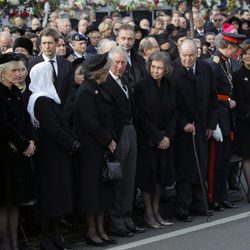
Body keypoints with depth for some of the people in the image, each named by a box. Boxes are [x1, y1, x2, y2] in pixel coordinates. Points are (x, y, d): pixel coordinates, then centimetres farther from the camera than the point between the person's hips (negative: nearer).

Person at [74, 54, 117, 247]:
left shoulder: (98, 90, 13)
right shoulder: (86, 92, -16)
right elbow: (90, 122, -20)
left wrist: (111, 140, 5)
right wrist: (109, 141, -13)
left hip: (103, 147, 9)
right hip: (91, 149, -9)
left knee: (103, 188, 12)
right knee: (92, 188, -1)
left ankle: (100, 230, 19)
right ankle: (92, 232, 8)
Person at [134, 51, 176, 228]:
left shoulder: (169, 87, 4)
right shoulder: (141, 86, -11)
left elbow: (173, 113, 6)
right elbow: (142, 116, -13)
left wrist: (168, 136, -7)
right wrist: (158, 138, -14)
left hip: (166, 139, 5)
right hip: (147, 139, -5)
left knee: (162, 173, 7)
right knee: (149, 173, -1)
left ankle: (156, 210, 16)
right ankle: (149, 213, 7)